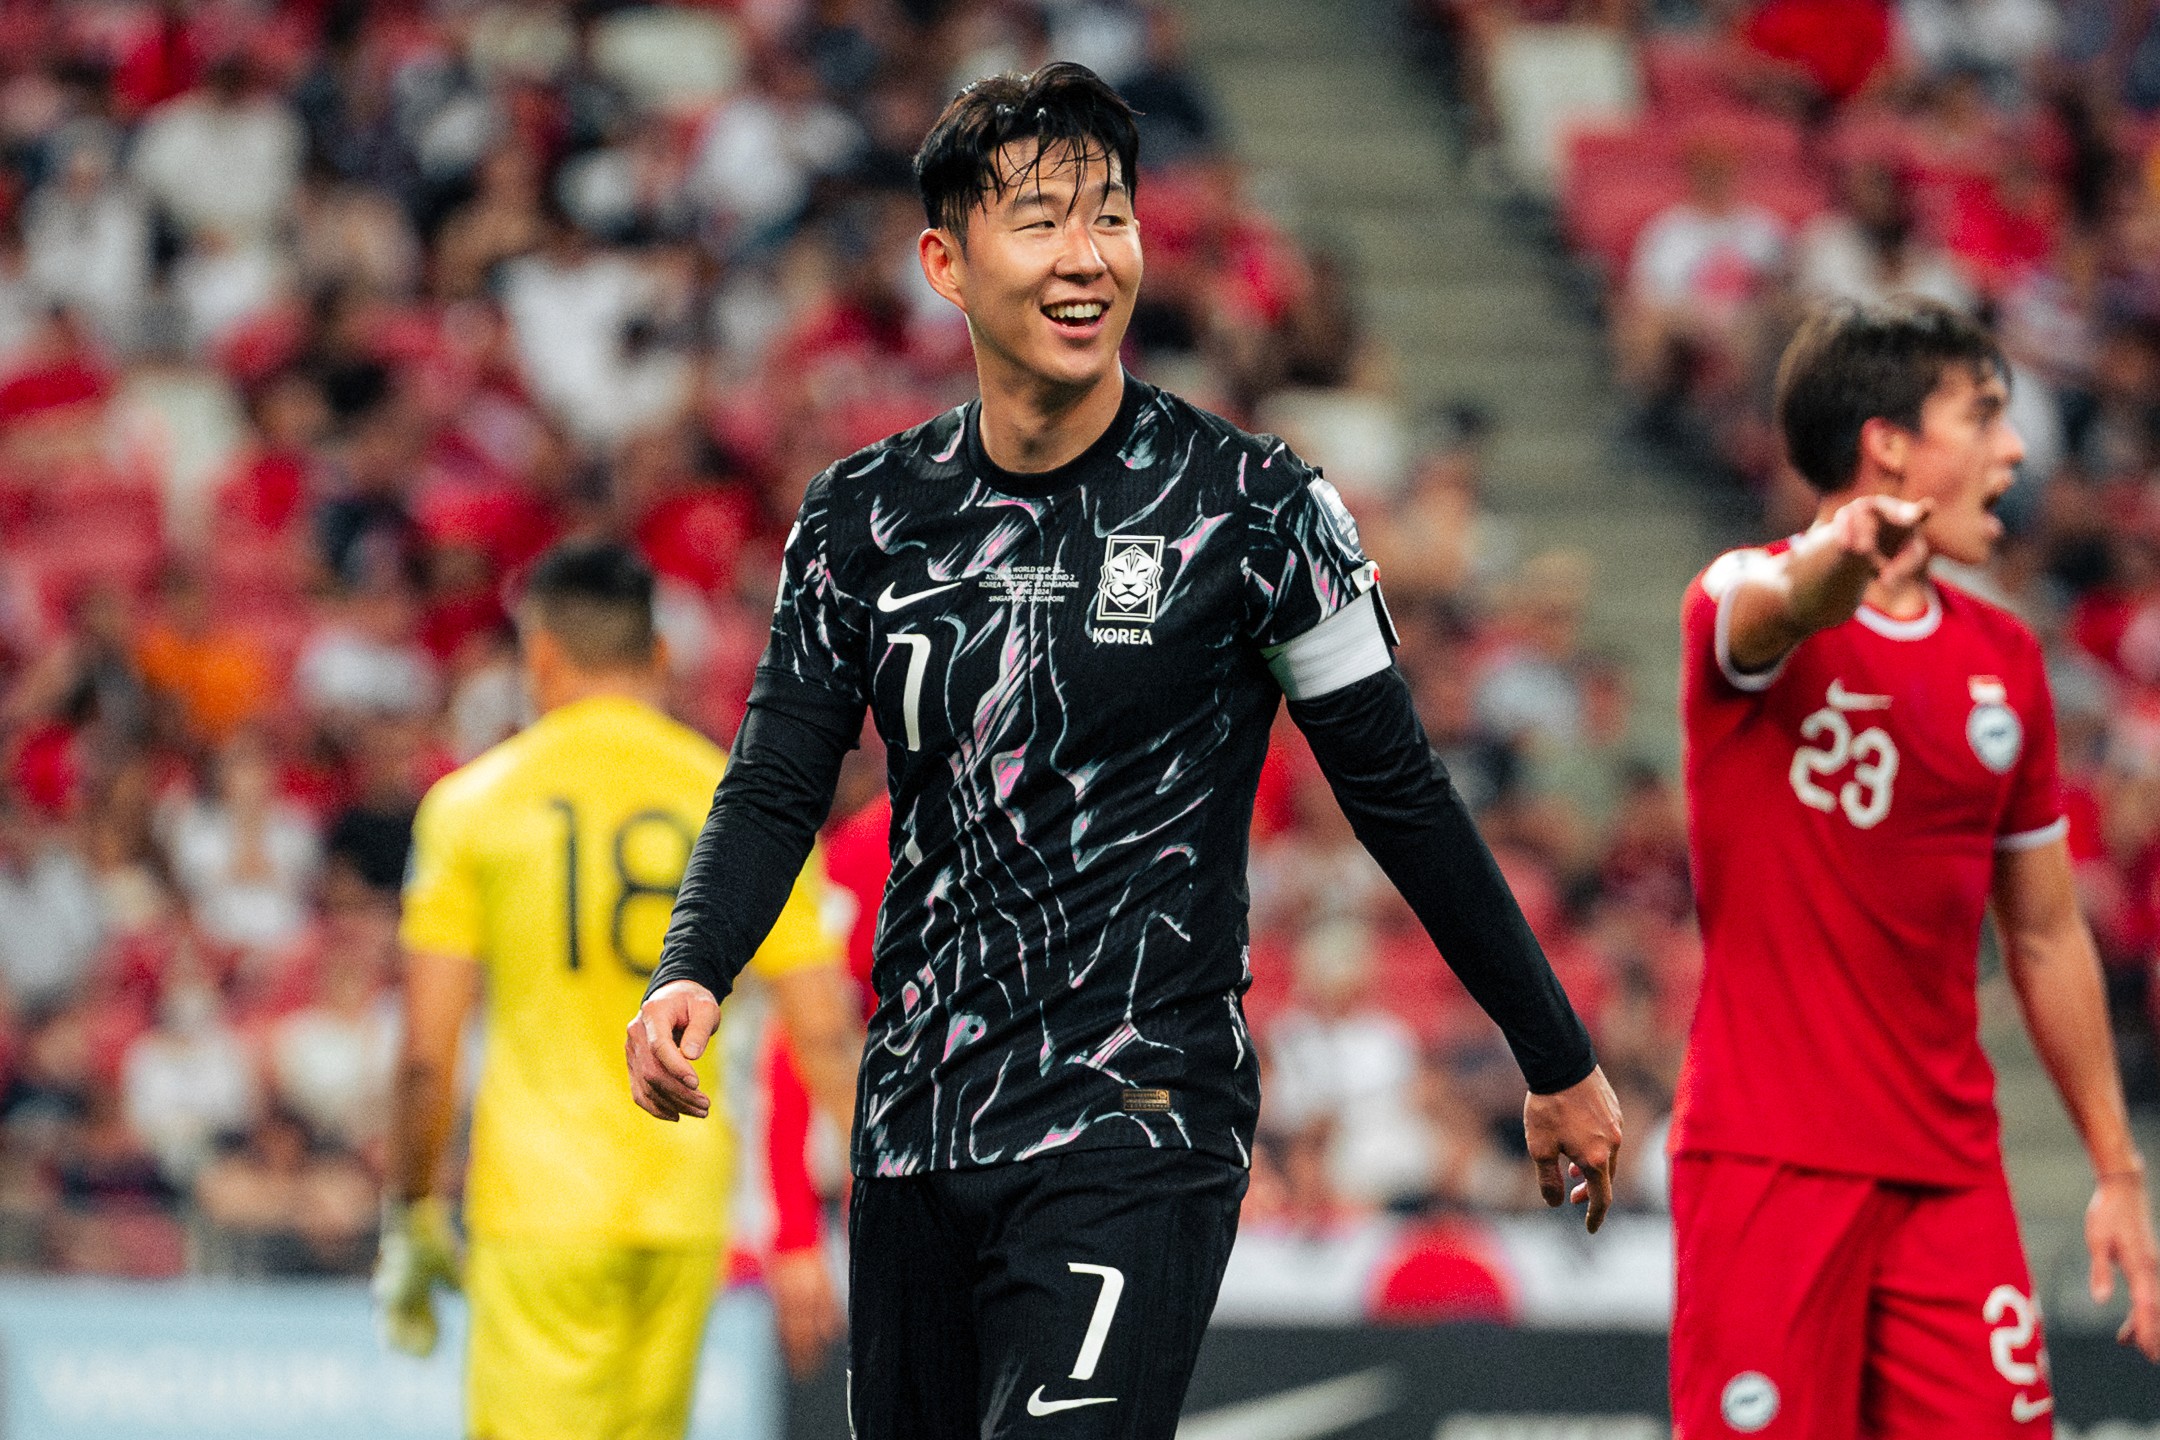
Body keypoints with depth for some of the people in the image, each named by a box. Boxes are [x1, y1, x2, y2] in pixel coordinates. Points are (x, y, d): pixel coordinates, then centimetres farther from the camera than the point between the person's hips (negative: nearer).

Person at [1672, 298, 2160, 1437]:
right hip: (1771, 1160, -5)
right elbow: (1772, 608, -33)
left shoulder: (2005, 663, 12)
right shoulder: (1745, 606, -6)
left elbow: (2045, 935, 19)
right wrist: (1837, 565, -57)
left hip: (1950, 1169, 5)